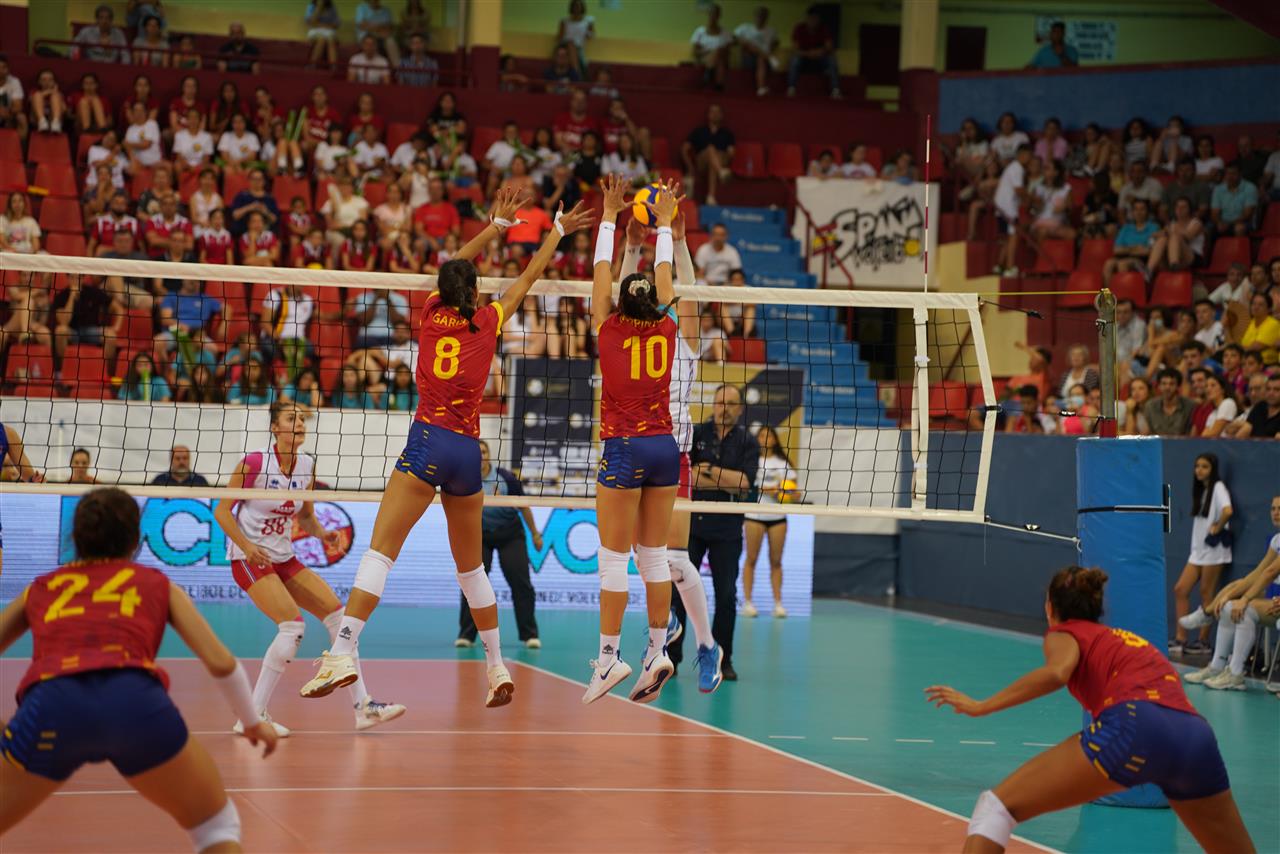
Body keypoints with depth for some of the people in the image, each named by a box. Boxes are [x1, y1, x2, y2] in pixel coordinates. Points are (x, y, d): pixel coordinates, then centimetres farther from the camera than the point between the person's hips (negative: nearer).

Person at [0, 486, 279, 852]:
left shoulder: (40, 589, 31)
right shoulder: (157, 585, 27)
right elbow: (221, 663, 21)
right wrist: (254, 722, 38)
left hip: (49, 705, 1)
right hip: (137, 702, -1)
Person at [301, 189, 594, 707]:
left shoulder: (433, 313, 8)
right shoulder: (488, 322, 9)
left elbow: (452, 268, 28)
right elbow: (529, 277, 24)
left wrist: (497, 225, 38)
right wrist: (557, 231, 37)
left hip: (429, 443, -3)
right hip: (469, 451, 3)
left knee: (380, 550, -11)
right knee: (471, 566, 16)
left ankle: (342, 654, -25)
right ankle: (498, 668, 21)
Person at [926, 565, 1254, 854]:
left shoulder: (1065, 632, 19)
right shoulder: (1130, 640, 37)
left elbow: (1056, 673, -4)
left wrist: (980, 706, -3)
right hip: (1196, 736, 6)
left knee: (997, 806, 1)